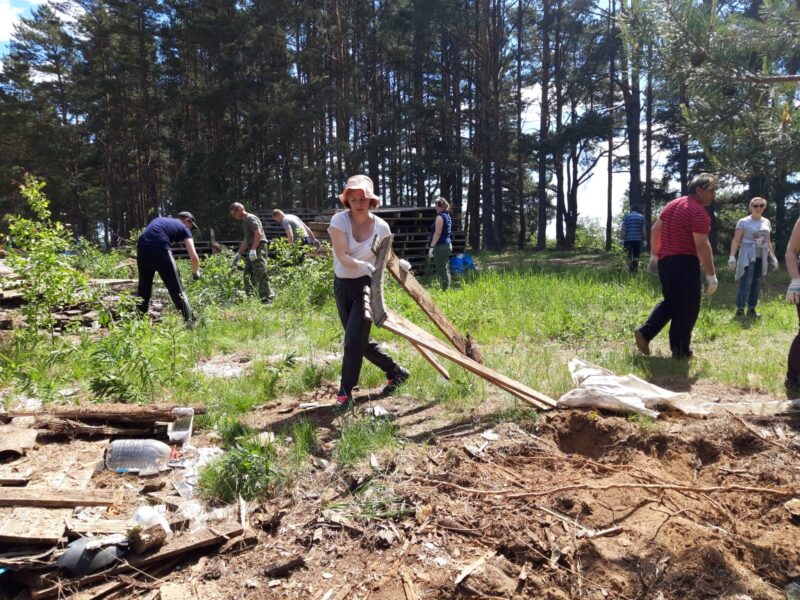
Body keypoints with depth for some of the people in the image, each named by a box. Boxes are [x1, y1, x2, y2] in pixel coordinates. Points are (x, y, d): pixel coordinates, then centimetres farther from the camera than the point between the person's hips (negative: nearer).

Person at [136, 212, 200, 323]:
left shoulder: (159, 219, 35)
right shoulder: (183, 228, 19)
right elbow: (194, 257, 10)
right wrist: (195, 273, 27)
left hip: (142, 248, 5)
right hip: (160, 249, -5)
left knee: (143, 287, 22)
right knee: (176, 289, 5)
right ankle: (190, 321, 6)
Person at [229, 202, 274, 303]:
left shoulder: (250, 218, -7)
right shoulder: (245, 221, 23)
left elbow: (258, 233, -20)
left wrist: (253, 250, -26)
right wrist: (238, 255, 26)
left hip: (258, 248, -11)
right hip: (252, 250, 11)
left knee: (260, 275, -13)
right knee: (247, 274, 11)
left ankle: (267, 299, -12)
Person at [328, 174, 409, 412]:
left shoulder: (381, 226, -8)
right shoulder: (340, 220, -11)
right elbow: (342, 256, -18)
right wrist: (366, 266, -27)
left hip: (367, 286, -2)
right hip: (342, 285, 3)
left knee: (353, 341, -11)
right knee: (359, 340, 12)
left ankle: (345, 394, 1)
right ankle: (396, 371, 32)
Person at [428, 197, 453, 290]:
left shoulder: (440, 217, -12)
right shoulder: (448, 216, 16)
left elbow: (437, 233, -19)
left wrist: (431, 246, -19)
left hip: (441, 246, -10)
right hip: (448, 244, 10)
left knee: (441, 270, -8)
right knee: (445, 268, 14)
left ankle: (444, 289, -8)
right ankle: (446, 288, 18)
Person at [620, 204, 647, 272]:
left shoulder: (626, 216, 4)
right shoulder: (641, 216, 6)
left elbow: (622, 229, -4)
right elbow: (644, 229, 2)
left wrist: (622, 239, 0)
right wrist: (644, 240, 7)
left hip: (628, 239, -1)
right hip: (638, 239, 1)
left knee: (629, 257, 6)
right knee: (636, 257, 5)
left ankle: (630, 271, 1)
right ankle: (635, 271, 1)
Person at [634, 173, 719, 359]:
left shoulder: (673, 205, 12)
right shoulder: (699, 212, -14)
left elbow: (655, 230, 18)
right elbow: (702, 246, -20)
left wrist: (654, 255, 27)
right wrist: (711, 275, -16)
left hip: (665, 261, 8)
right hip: (684, 263, -8)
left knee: (670, 302, 21)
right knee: (687, 307, 3)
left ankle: (645, 332, 9)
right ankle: (681, 351, 10)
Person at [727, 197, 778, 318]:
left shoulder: (766, 222, 14)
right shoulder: (743, 221, -3)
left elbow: (768, 241, 20)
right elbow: (736, 240, -7)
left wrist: (773, 256, 17)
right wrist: (732, 256, -17)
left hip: (762, 257, 5)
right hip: (748, 256, -5)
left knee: (757, 284, 6)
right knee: (745, 283, -12)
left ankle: (751, 309, 12)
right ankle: (739, 309, -8)